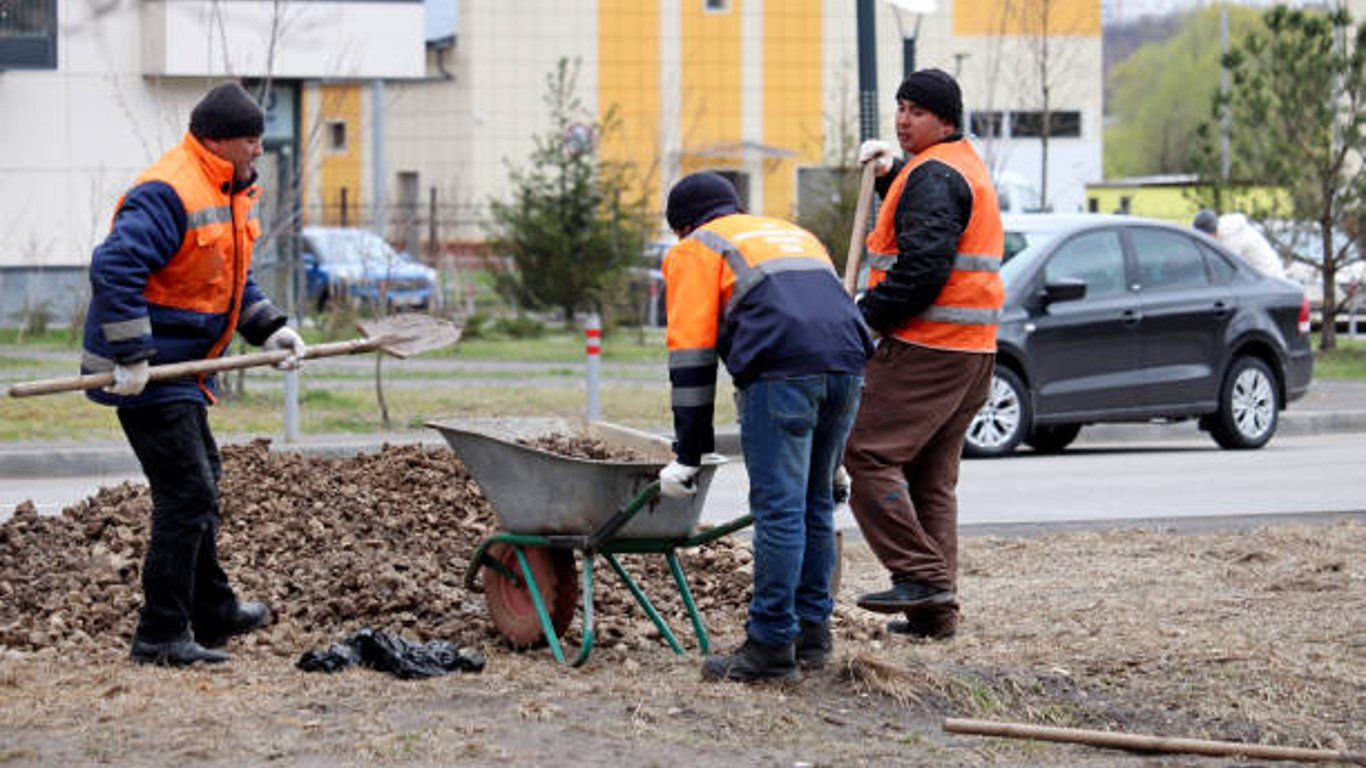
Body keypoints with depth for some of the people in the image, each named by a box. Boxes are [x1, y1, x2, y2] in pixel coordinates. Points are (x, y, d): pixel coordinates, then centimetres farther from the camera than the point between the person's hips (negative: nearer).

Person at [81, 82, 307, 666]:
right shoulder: (169, 195, -22)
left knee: (198, 484, 22)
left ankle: (213, 614, 38)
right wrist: (132, 358, -30)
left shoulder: (233, 191, 11)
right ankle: (160, 636, -7)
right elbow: (114, 268, -30)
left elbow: (233, 276, 23)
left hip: (180, 367, 11)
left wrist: (269, 329, 8)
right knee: (186, 495, -12)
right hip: (146, 373, -11)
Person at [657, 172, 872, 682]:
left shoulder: (695, 250, 17)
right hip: (847, 365, 6)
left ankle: (771, 646, -4)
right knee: (815, 504, 16)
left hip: (782, 371, -6)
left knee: (778, 509, -5)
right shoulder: (795, 234, 36)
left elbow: (691, 354, 8)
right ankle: (811, 634, 20)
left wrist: (689, 454, 9)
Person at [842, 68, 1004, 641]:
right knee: (931, 477, 11)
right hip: (972, 351, 10)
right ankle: (936, 610, 10)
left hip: (926, 350, -10)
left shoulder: (933, 175, -13)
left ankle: (920, 575, -16)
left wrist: (867, 315, -16)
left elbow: (923, 266, -22)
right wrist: (891, 173, 21)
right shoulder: (965, 165, 20)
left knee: (868, 454, -10)